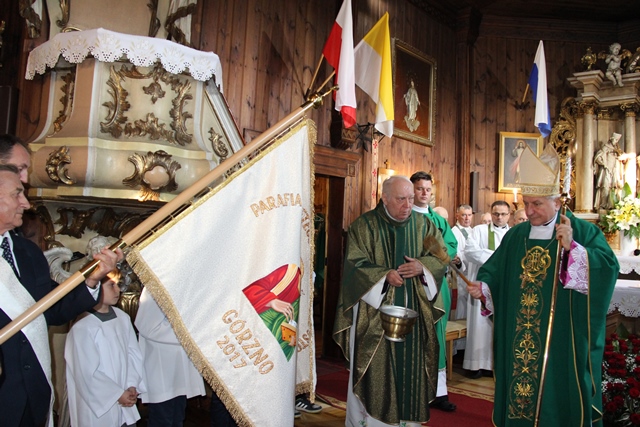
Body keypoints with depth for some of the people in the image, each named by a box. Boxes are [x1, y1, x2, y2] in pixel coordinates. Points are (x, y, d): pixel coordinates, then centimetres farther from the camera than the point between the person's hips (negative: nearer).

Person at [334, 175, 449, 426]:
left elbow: (441, 257, 6)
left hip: (414, 311, 4)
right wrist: (385, 274, -23)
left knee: (411, 365, 10)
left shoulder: (423, 224, 6)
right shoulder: (364, 225, -5)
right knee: (374, 369, 2)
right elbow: (355, 264, -10)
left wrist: (422, 266, -15)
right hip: (375, 310, -3)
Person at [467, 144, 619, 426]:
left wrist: (571, 247, -26)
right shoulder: (515, 236, 8)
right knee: (517, 386, 12)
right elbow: (494, 271, 8)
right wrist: (483, 286, -10)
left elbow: (609, 266, -17)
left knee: (560, 391, 7)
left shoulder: (582, 232, -3)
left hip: (563, 337, -3)